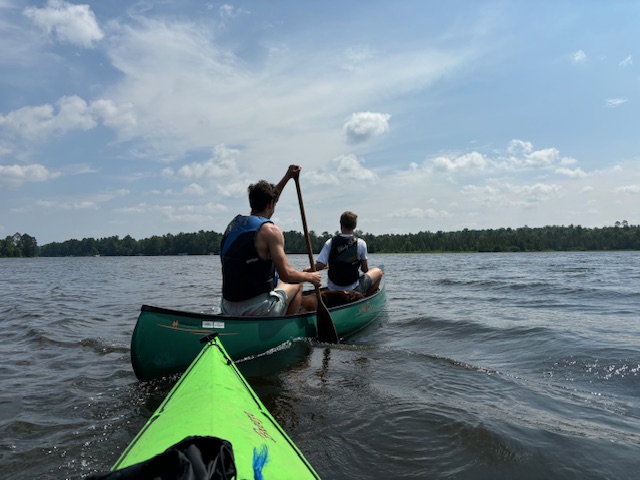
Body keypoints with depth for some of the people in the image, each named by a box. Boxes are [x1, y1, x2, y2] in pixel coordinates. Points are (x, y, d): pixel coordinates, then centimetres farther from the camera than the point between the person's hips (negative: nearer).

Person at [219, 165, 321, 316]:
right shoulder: (269, 230, -14)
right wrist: (310, 277, 3)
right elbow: (286, 274, -15)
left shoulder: (235, 223, 9)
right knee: (297, 284, 23)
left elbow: (264, 200, 26)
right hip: (258, 309, -7)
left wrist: (287, 177, 32)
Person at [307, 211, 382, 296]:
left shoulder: (330, 243, -9)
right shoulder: (360, 243, -12)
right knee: (378, 271, 20)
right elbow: (365, 269, -3)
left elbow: (319, 266, -16)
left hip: (332, 290, 3)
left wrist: (308, 269, 3)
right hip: (354, 290, -3)